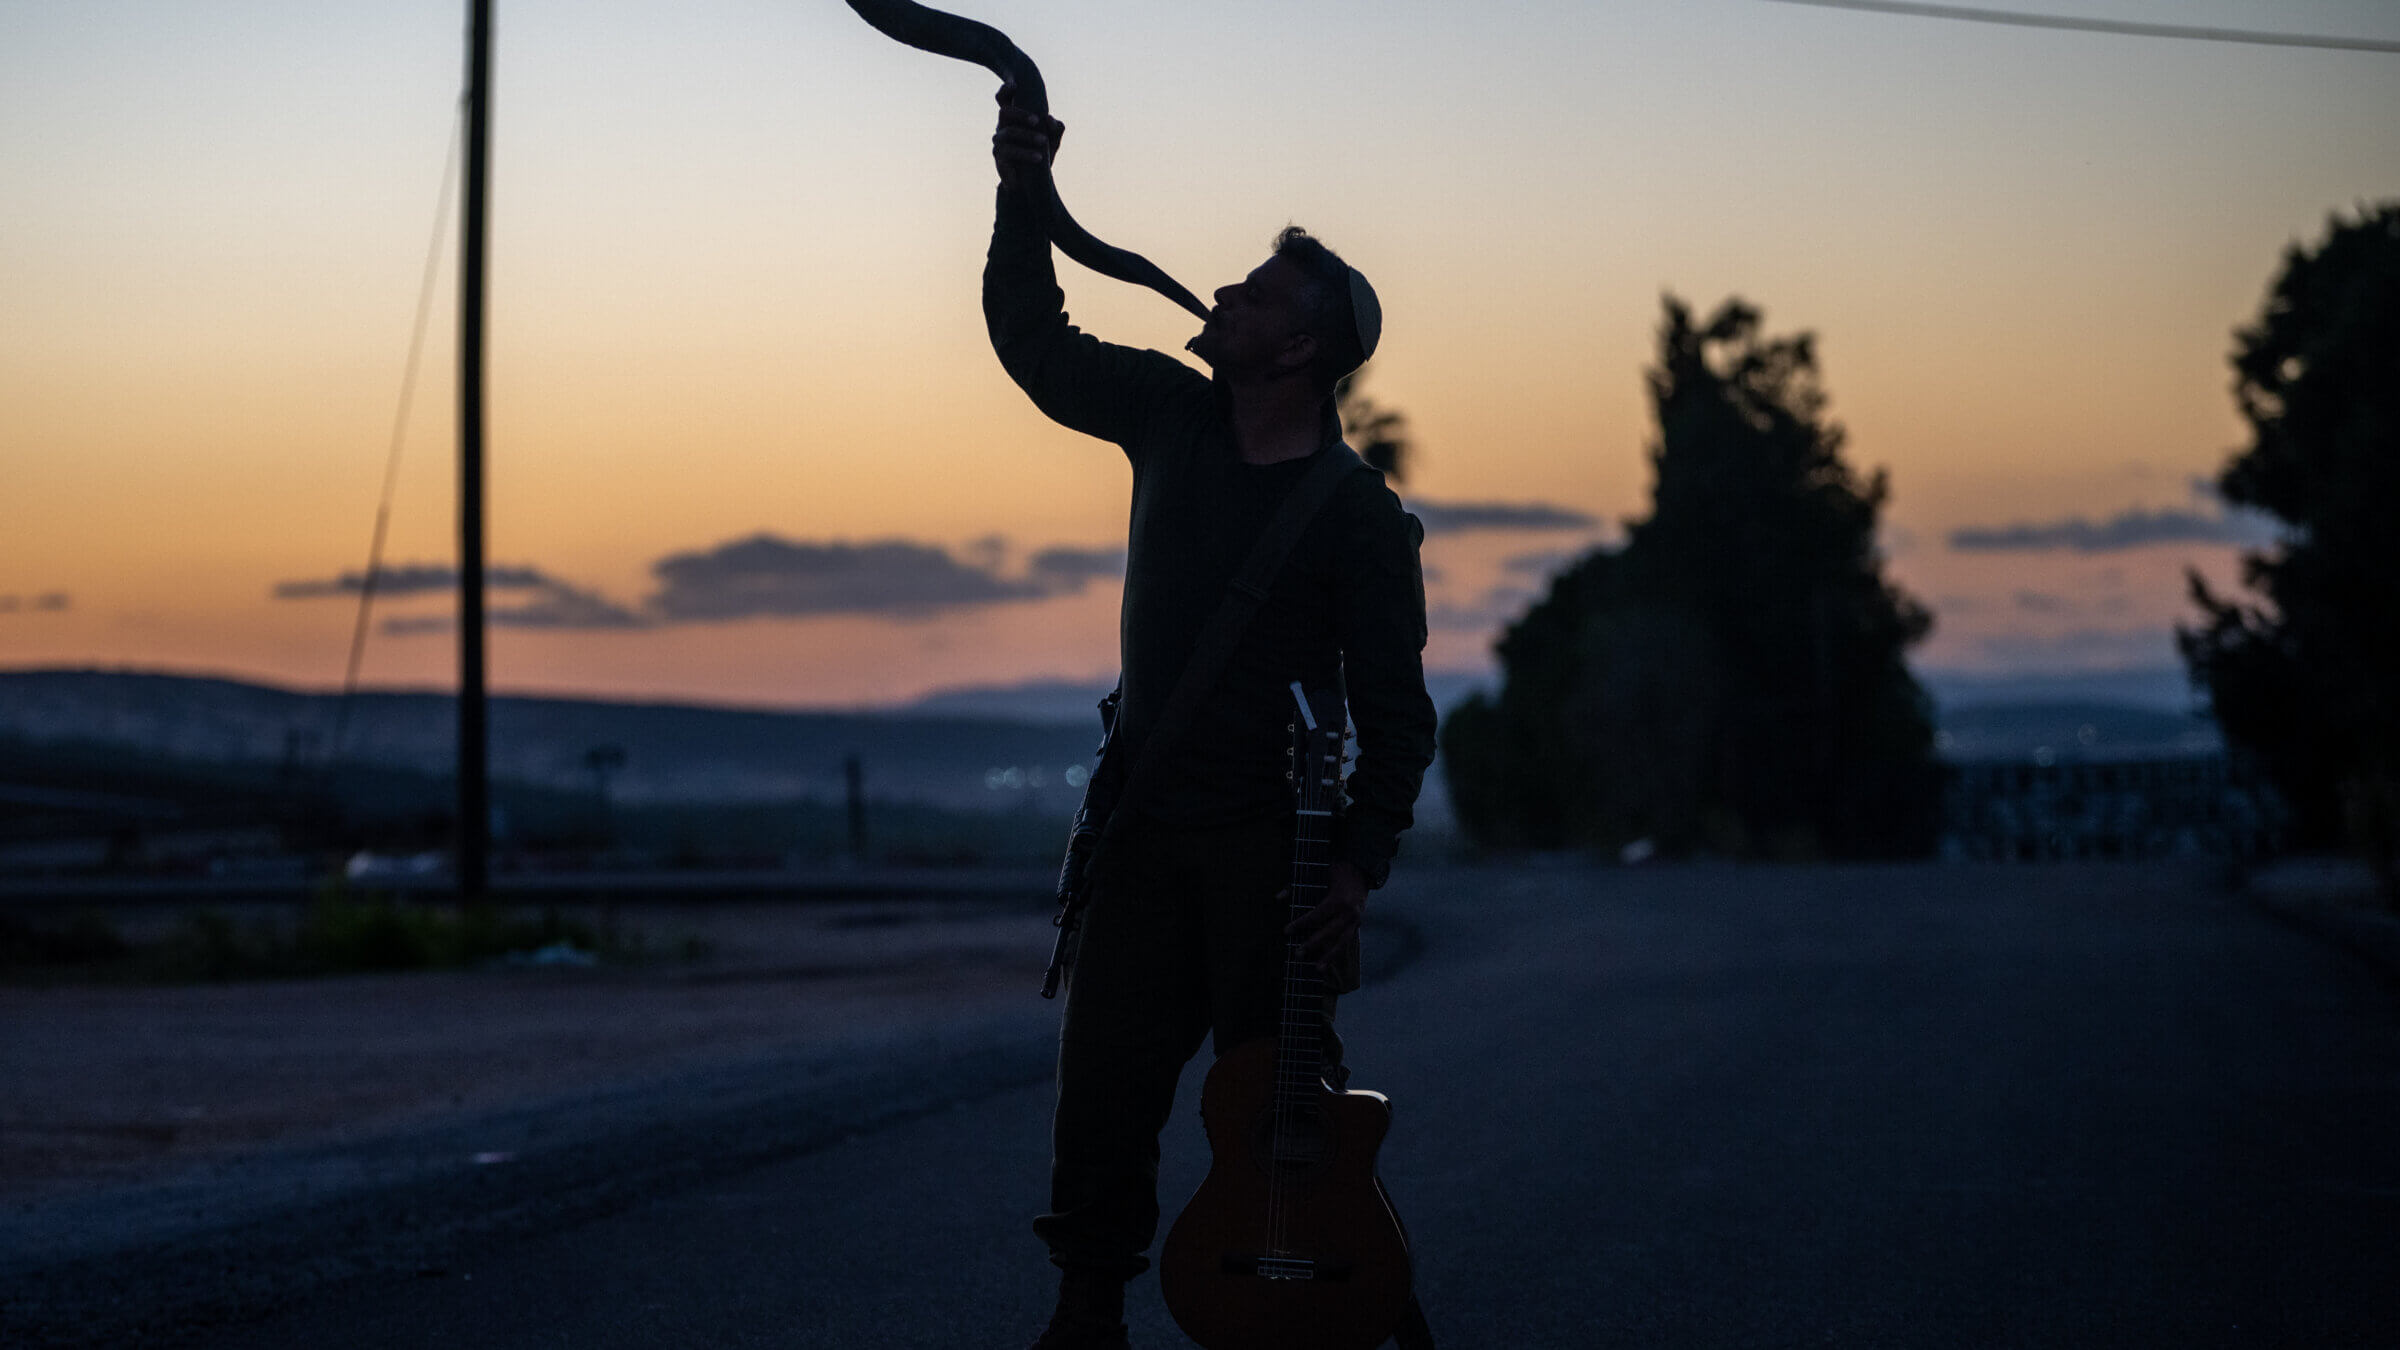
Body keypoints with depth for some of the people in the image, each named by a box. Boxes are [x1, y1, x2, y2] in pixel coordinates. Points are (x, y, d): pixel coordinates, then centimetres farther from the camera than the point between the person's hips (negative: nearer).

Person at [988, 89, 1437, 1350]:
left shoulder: (1360, 518, -9)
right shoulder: (1172, 418, 6)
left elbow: (1395, 714, -9)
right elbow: (1032, 339, 18)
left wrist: (1356, 870, -18)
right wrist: (1022, 196, 5)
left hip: (1270, 842, -5)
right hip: (1145, 824, 5)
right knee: (1105, 1081, 2)